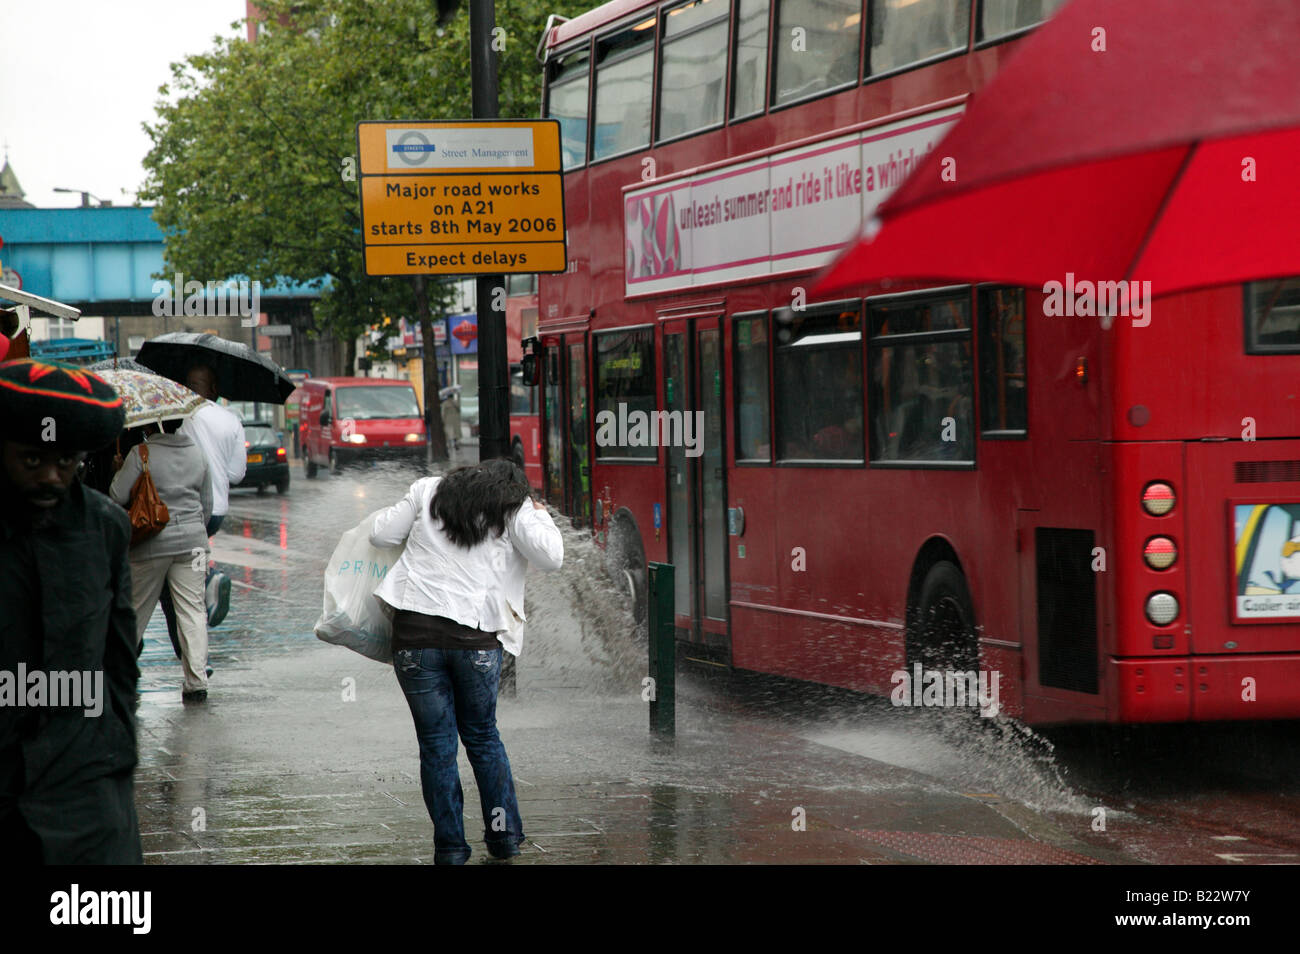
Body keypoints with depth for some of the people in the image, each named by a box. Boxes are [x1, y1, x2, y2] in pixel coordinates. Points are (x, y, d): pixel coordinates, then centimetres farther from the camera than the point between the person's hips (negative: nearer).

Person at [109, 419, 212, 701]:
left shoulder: (141, 454, -10)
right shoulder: (197, 454, 7)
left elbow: (118, 496, -11)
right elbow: (207, 503, 14)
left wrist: (119, 471, 8)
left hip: (152, 544, -3)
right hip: (192, 540, 3)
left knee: (138, 608, 11)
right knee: (192, 609, 1)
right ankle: (197, 681, -4)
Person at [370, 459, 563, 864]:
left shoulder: (429, 492, 12)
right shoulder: (514, 509, 6)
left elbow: (380, 534, 12)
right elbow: (551, 556, -4)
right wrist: (540, 517, 14)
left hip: (415, 633, 0)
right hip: (476, 637, 0)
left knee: (436, 742, 6)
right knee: (482, 736, 18)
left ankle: (450, 844, 7)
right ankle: (504, 831, 20)